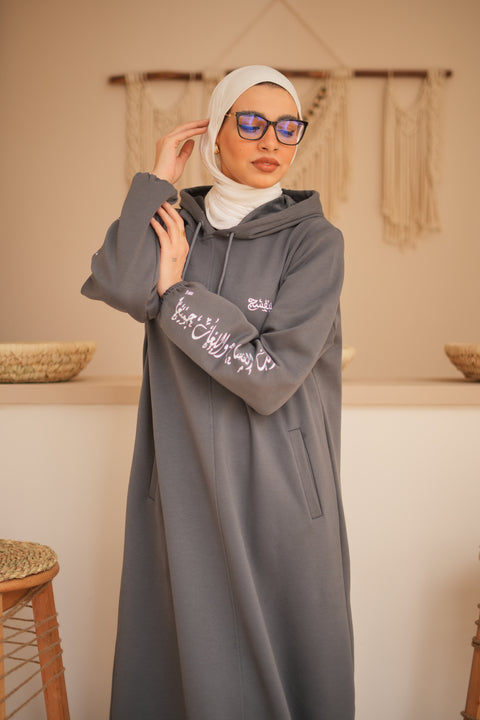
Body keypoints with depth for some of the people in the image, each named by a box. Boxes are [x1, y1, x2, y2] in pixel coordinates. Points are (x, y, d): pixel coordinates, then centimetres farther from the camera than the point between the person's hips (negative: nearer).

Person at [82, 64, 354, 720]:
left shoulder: (314, 242, -6)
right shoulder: (171, 223, 5)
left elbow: (272, 375, -17)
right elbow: (117, 286, -18)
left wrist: (177, 292, -11)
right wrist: (157, 180, -10)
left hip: (276, 494, -2)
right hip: (184, 491, 3)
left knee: (277, 660, 11)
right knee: (186, 654, 14)